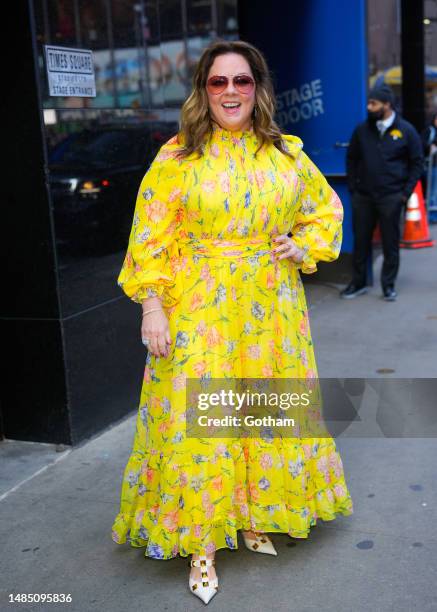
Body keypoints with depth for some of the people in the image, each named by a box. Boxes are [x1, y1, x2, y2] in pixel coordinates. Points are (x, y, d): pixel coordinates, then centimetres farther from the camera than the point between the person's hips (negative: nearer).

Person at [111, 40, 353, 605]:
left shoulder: (287, 154, 6)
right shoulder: (177, 157, -4)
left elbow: (326, 209, 18)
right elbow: (151, 238, -5)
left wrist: (304, 246, 0)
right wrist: (152, 307, -11)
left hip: (271, 308, 4)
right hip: (199, 310, -3)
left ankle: (254, 516, 33)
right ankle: (202, 545, 15)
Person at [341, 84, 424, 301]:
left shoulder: (406, 130, -1)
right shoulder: (362, 130, 5)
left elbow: (417, 163, 3)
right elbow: (351, 159, 14)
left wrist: (405, 192, -3)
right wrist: (352, 188, 5)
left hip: (391, 197, -2)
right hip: (363, 196, 2)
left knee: (390, 242, 3)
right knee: (360, 240, 7)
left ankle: (388, 285, 15)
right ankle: (358, 282, 20)